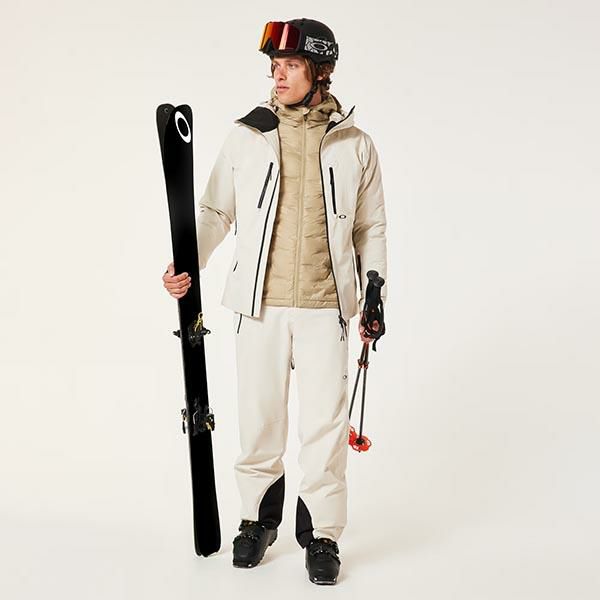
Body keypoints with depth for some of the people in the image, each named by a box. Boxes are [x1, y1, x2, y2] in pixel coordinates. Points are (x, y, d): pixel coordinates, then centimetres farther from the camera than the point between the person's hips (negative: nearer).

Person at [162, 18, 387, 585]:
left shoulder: (355, 146, 4)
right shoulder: (246, 137, 3)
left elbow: (370, 228, 11)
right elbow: (216, 210, 8)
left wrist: (374, 298, 8)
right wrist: (187, 264, -6)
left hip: (325, 308, 0)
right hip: (260, 305, 1)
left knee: (325, 423, 0)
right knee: (258, 418, 8)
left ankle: (321, 533, 17)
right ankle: (258, 520, 28)